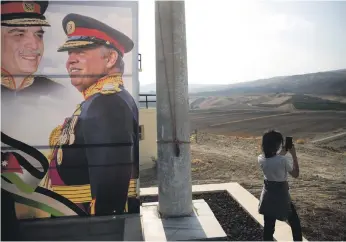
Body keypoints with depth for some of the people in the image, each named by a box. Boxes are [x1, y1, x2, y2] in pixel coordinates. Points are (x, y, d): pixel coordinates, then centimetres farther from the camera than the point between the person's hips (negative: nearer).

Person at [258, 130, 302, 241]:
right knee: (295, 223, 21)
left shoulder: (261, 159, -9)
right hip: (281, 196, -4)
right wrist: (294, 155, -5)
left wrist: (281, 154, 12)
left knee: (268, 226, 13)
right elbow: (296, 174, -6)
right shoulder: (283, 160, -23)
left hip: (268, 196, 4)